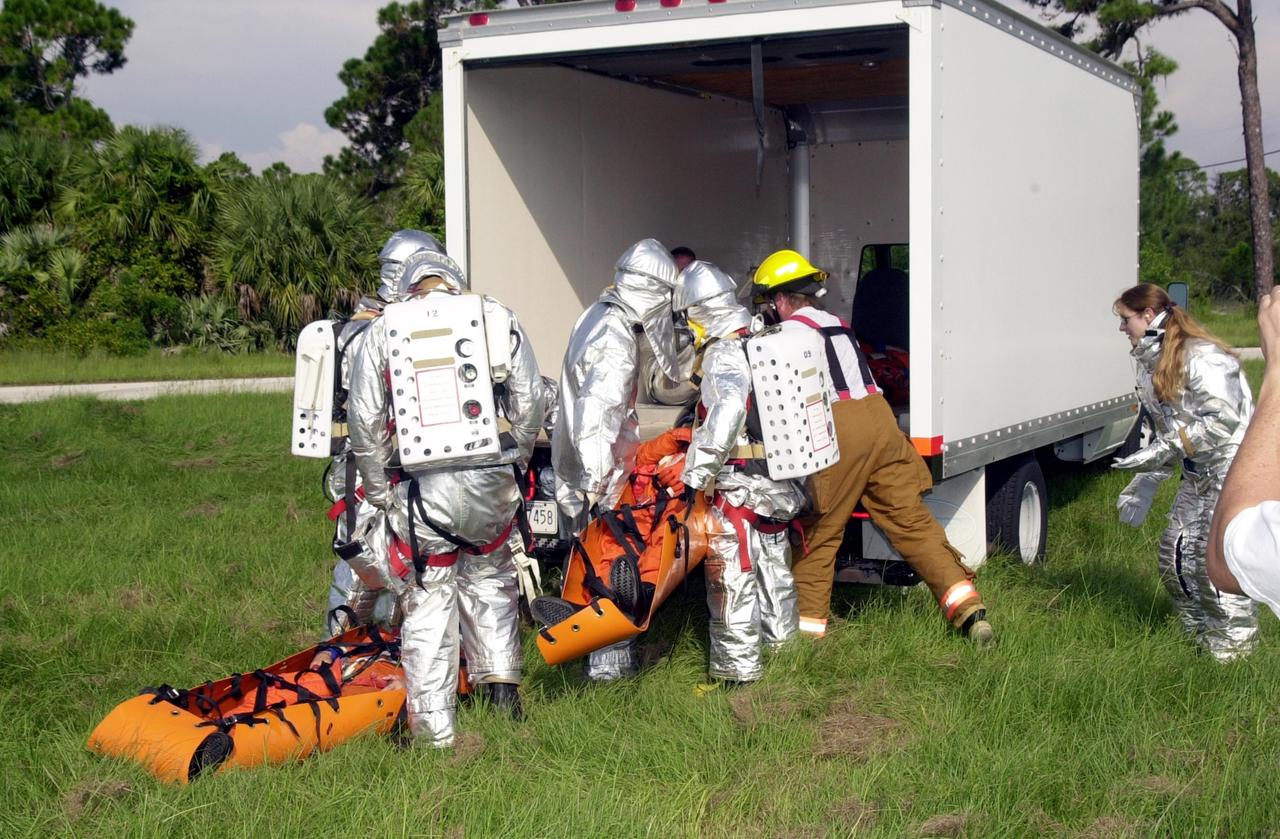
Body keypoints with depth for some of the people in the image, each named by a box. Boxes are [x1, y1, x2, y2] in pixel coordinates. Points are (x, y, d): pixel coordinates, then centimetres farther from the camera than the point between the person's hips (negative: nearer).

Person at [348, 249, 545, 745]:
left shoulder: (384, 330, 5)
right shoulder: (498, 318, 6)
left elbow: (366, 420, 1)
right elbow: (529, 401, 3)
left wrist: (379, 489, 9)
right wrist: (514, 462, 15)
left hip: (421, 488, -1)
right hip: (490, 480, 1)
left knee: (427, 603, 8)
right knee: (488, 578, 25)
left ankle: (433, 730, 12)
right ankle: (501, 682, 23)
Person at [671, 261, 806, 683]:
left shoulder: (724, 353, -16)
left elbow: (728, 409, -32)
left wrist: (697, 472, -31)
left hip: (737, 487, -9)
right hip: (778, 483, 9)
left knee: (731, 580, -2)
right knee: (773, 570, 21)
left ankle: (738, 669, 1)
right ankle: (782, 644, 35)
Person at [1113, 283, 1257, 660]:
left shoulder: (1200, 357, -19)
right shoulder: (1152, 364, 9)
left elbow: (1223, 420, -27)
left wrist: (1161, 451, -27)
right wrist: (1144, 485, 13)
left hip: (1235, 467, -9)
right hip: (1199, 472, 9)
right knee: (1175, 551, 8)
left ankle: (1232, 645, 4)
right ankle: (1198, 631, 23)